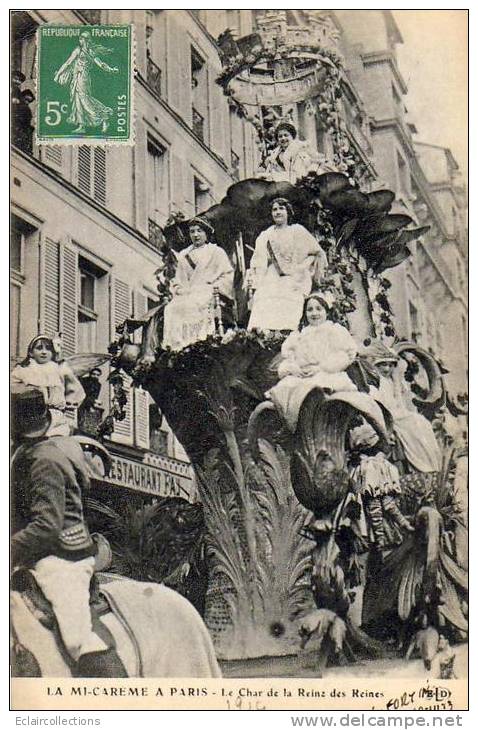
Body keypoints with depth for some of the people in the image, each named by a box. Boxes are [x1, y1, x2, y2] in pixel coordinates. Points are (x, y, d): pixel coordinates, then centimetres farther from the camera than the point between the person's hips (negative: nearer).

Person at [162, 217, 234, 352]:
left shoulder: (216, 252, 14)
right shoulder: (183, 255, 27)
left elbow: (228, 276, 6)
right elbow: (177, 280, 27)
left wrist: (213, 288, -7)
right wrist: (179, 289, 5)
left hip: (207, 293, -4)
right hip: (186, 295, 4)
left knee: (186, 307, -36)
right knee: (170, 308, -29)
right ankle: (174, 347, -37)